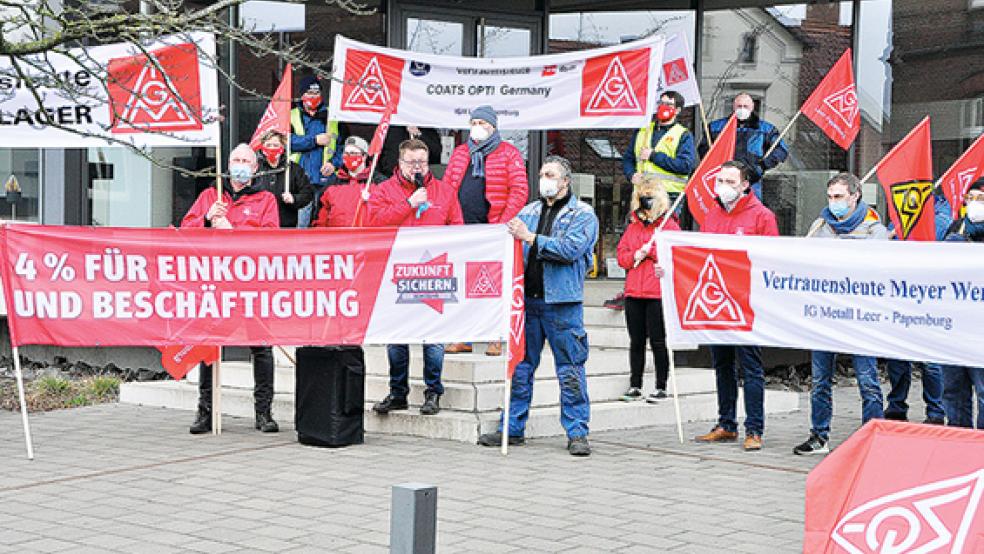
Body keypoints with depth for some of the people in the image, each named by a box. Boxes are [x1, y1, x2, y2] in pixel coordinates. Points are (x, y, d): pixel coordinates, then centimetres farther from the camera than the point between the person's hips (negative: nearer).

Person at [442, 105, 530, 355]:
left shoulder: (509, 154, 2)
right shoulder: (460, 153, 17)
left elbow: (519, 191, -6)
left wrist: (504, 223, -14)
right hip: (461, 230, 4)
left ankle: (497, 338, 3)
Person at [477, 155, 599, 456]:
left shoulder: (582, 214, 0)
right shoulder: (529, 211, 17)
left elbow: (570, 249, -15)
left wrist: (530, 237, -16)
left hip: (562, 302, -5)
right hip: (527, 299, 5)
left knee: (570, 371, -2)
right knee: (519, 368, 9)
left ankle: (577, 433, 3)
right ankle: (512, 428, 17)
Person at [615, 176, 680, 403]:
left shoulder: (670, 225, 0)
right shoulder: (633, 226, 16)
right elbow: (621, 255, 11)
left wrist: (667, 267, -22)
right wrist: (636, 255, -7)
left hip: (658, 293, -5)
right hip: (634, 293, 5)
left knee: (657, 341, -3)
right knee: (636, 341, 9)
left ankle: (661, 387, 5)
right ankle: (635, 386, 17)